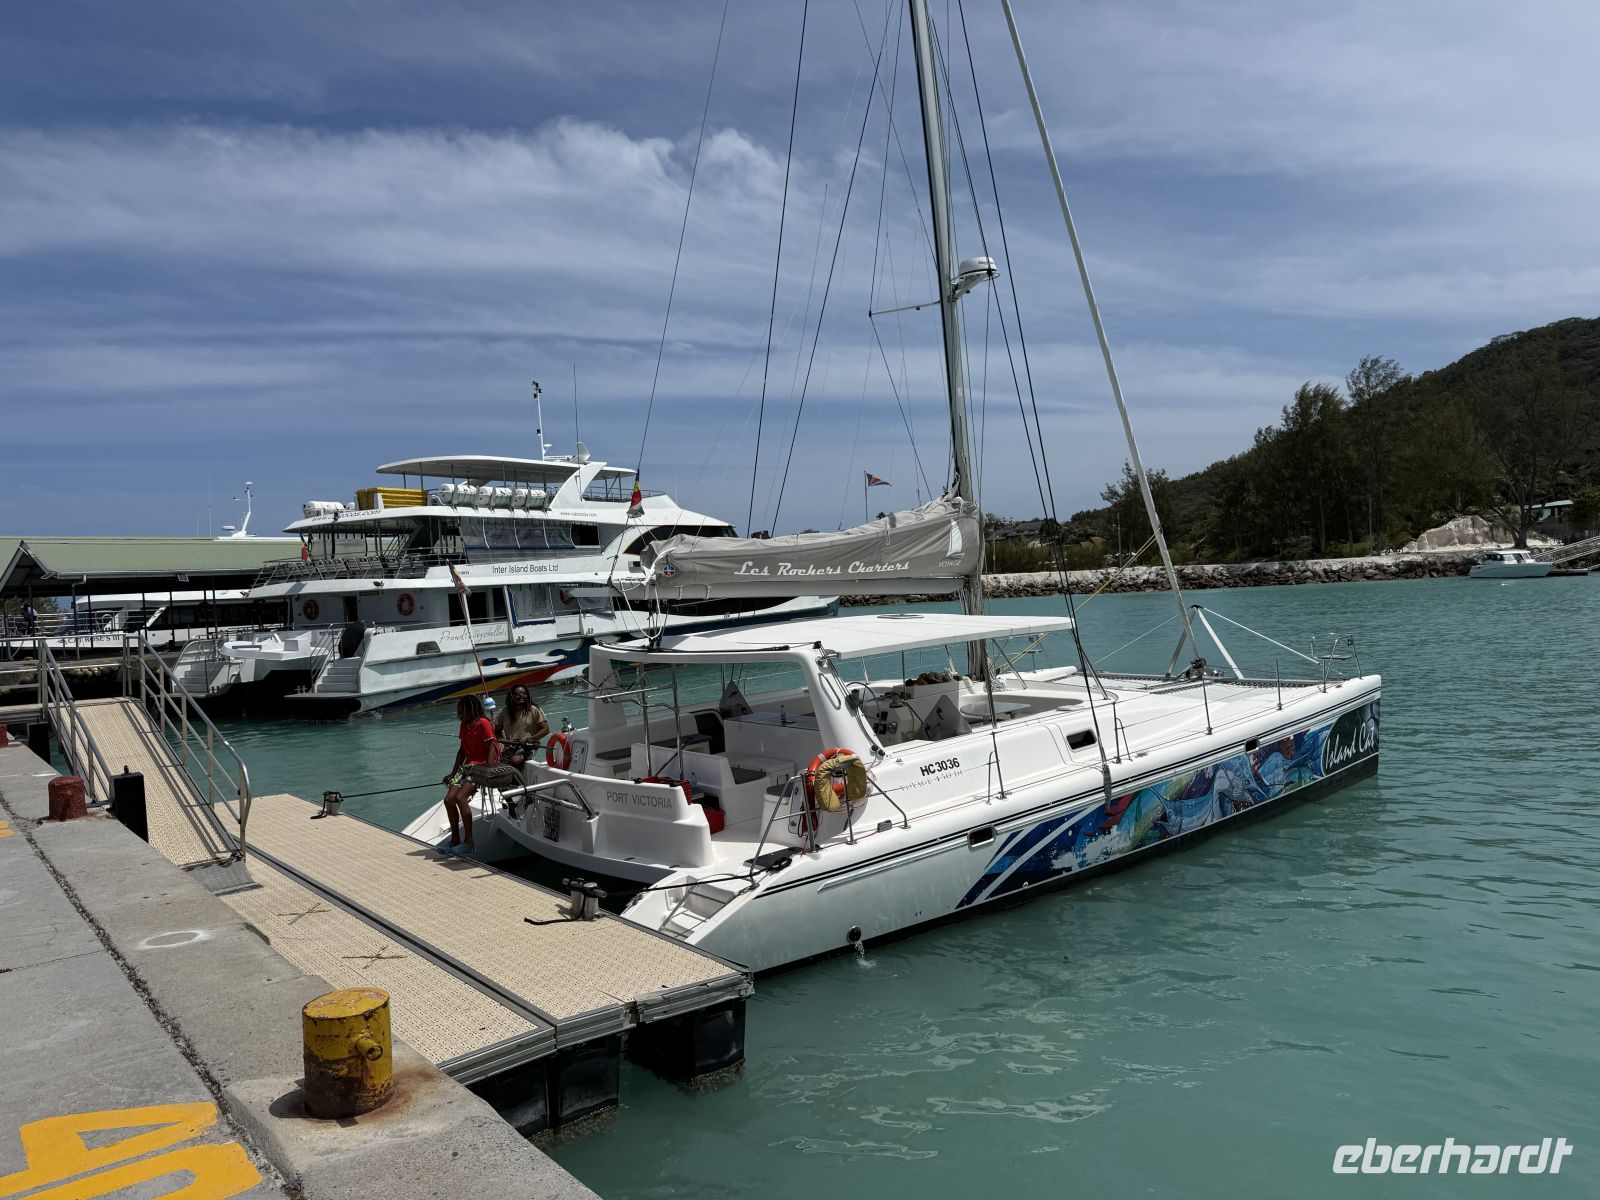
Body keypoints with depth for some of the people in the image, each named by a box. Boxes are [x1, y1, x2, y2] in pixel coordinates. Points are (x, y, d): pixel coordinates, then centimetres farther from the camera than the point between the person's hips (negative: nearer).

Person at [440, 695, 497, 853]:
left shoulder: (483, 723, -11)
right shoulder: (464, 725, 14)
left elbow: (491, 749, -14)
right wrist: (452, 773, 17)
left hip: (481, 766, -8)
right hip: (467, 766, 8)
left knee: (460, 798, -25)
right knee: (449, 799, -8)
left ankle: (469, 842, -18)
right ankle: (455, 841, 2)